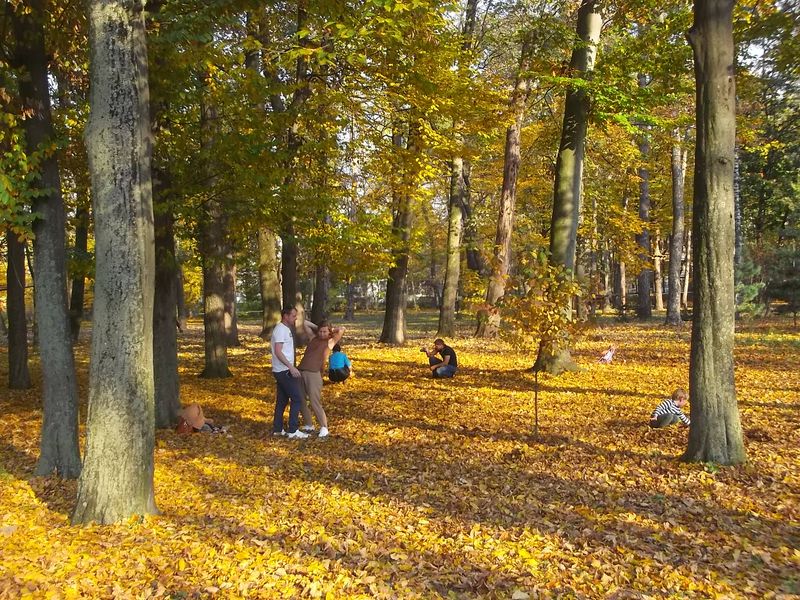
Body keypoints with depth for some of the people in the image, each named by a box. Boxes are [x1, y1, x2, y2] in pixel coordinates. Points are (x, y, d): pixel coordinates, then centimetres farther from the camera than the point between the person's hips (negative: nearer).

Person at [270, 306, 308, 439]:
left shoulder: (285, 329, 15)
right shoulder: (281, 329, -16)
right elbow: (278, 352, -22)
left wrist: (290, 367, 21)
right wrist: (291, 367, -25)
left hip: (282, 371, 10)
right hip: (284, 371, -10)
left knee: (282, 400, 13)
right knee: (297, 398, -6)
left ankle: (277, 429, 18)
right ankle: (293, 431, -4)